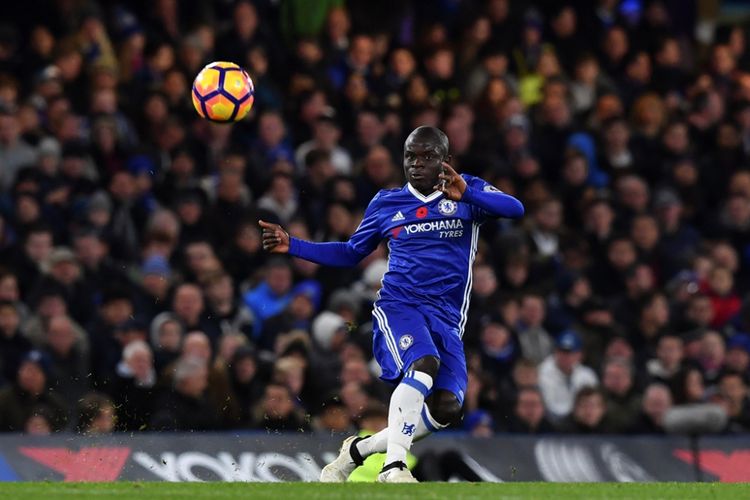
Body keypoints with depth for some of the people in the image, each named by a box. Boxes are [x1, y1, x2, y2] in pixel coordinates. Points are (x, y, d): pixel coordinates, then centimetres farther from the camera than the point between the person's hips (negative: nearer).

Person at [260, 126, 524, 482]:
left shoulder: (469, 192, 7)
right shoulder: (386, 203, 13)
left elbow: (515, 209, -11)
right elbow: (350, 253, 23)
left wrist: (467, 194, -27)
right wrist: (292, 246, 13)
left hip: (447, 318, 2)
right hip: (397, 306, -2)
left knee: (446, 408, -14)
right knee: (424, 363, -33)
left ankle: (360, 449, 6)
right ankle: (394, 466, -35)